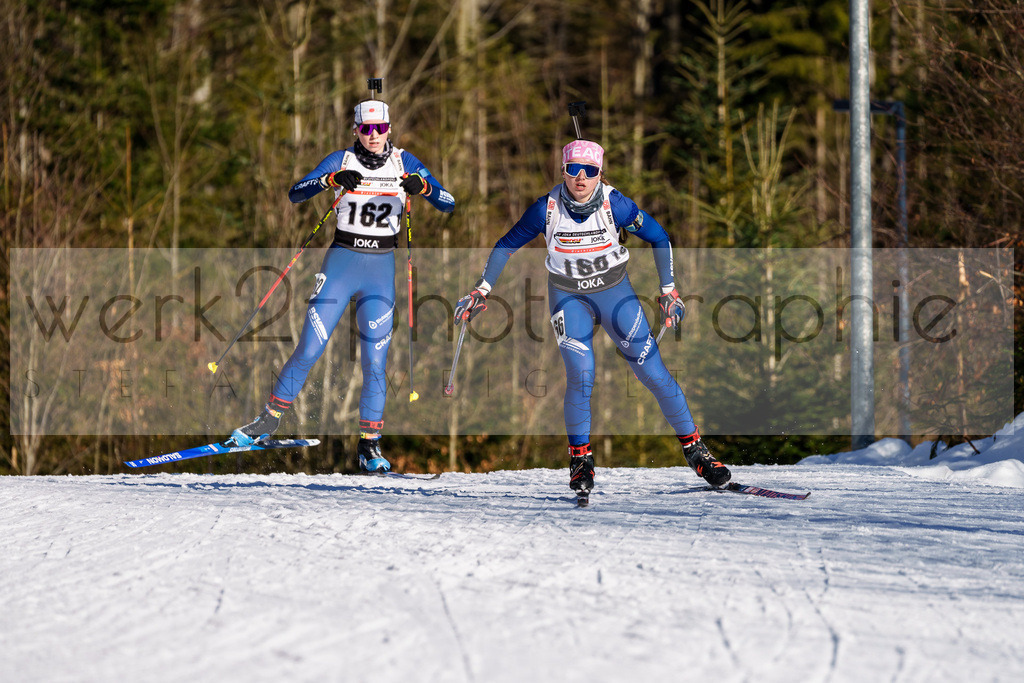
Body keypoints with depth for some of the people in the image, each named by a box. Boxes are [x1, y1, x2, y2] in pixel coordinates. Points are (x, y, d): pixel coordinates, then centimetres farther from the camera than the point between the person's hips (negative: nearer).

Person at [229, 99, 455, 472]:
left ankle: (369, 445, 5)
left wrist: (423, 186, -22)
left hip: (382, 269, 1)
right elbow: (296, 194, -11)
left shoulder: (404, 162, 2)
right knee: (308, 351, -3)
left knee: (375, 361, -4)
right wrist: (332, 179, -28)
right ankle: (270, 418, 13)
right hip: (341, 262, -1)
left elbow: (448, 204, -2)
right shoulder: (341, 160, -1)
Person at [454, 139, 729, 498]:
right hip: (568, 298, 0)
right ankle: (580, 457, 4)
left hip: (614, 292, 0)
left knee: (653, 371, -5)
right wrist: (481, 291, -4)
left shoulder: (615, 205, -20)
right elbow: (507, 245, -3)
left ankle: (694, 448, 8)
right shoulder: (547, 209, -18)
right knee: (580, 377, -17)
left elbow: (659, 238, -5)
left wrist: (668, 290, -2)